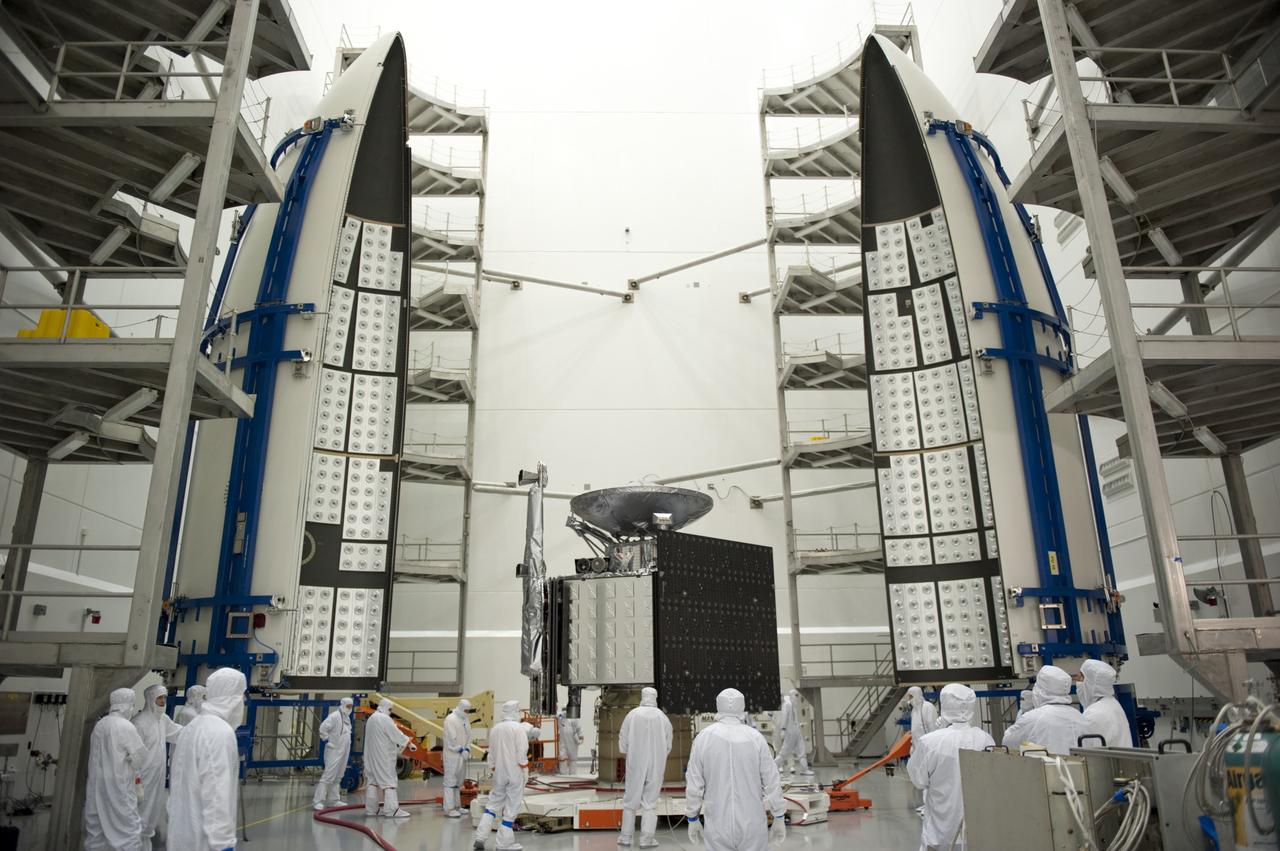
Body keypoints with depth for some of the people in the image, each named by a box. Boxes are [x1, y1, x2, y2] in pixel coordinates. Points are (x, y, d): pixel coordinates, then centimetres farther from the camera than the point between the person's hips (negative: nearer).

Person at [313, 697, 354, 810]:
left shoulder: (347, 717, 13)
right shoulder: (335, 716, -14)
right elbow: (323, 728, -23)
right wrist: (328, 741, -19)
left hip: (344, 751, 9)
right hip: (334, 751, -9)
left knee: (338, 777, 14)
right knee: (328, 775, -11)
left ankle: (334, 799, 23)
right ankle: (317, 800, -8)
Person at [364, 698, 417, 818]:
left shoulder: (371, 718, 13)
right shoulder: (385, 719, -15)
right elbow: (396, 734, -15)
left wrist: (396, 745, 19)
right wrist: (409, 743, -5)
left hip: (372, 756, 9)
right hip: (383, 756, -9)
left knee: (373, 780, 11)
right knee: (389, 780, -8)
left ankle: (371, 809, 13)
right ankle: (392, 809, -11)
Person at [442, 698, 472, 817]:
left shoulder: (466, 719, 11)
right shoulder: (450, 719, -14)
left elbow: (468, 735, 12)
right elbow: (451, 738, -17)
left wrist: (467, 749, -1)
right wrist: (460, 750, -13)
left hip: (462, 755, 8)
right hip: (452, 755, -8)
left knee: (459, 781, 15)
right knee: (450, 781, -4)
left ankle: (457, 805, 25)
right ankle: (449, 808, -1)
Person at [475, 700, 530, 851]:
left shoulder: (495, 728, 6)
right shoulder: (519, 728, -13)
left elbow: (491, 752, 12)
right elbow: (522, 750, -15)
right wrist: (523, 763, 2)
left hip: (499, 772, 6)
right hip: (515, 772, -5)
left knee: (493, 803, 16)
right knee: (511, 807, 3)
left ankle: (480, 837, 9)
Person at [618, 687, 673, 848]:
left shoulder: (632, 715, -8)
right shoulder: (663, 718, -5)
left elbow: (623, 742, -3)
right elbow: (668, 746, 1)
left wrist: (627, 753, 15)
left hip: (635, 764, 0)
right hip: (657, 766, 1)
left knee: (631, 800, 12)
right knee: (650, 802, 8)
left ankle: (625, 836, 17)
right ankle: (646, 839, 7)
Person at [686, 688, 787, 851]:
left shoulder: (704, 738, -6)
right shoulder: (755, 738, -6)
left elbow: (693, 784, -2)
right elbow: (772, 782, -2)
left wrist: (693, 819, 10)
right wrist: (779, 818, 10)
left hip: (718, 824, 0)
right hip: (752, 825, 0)